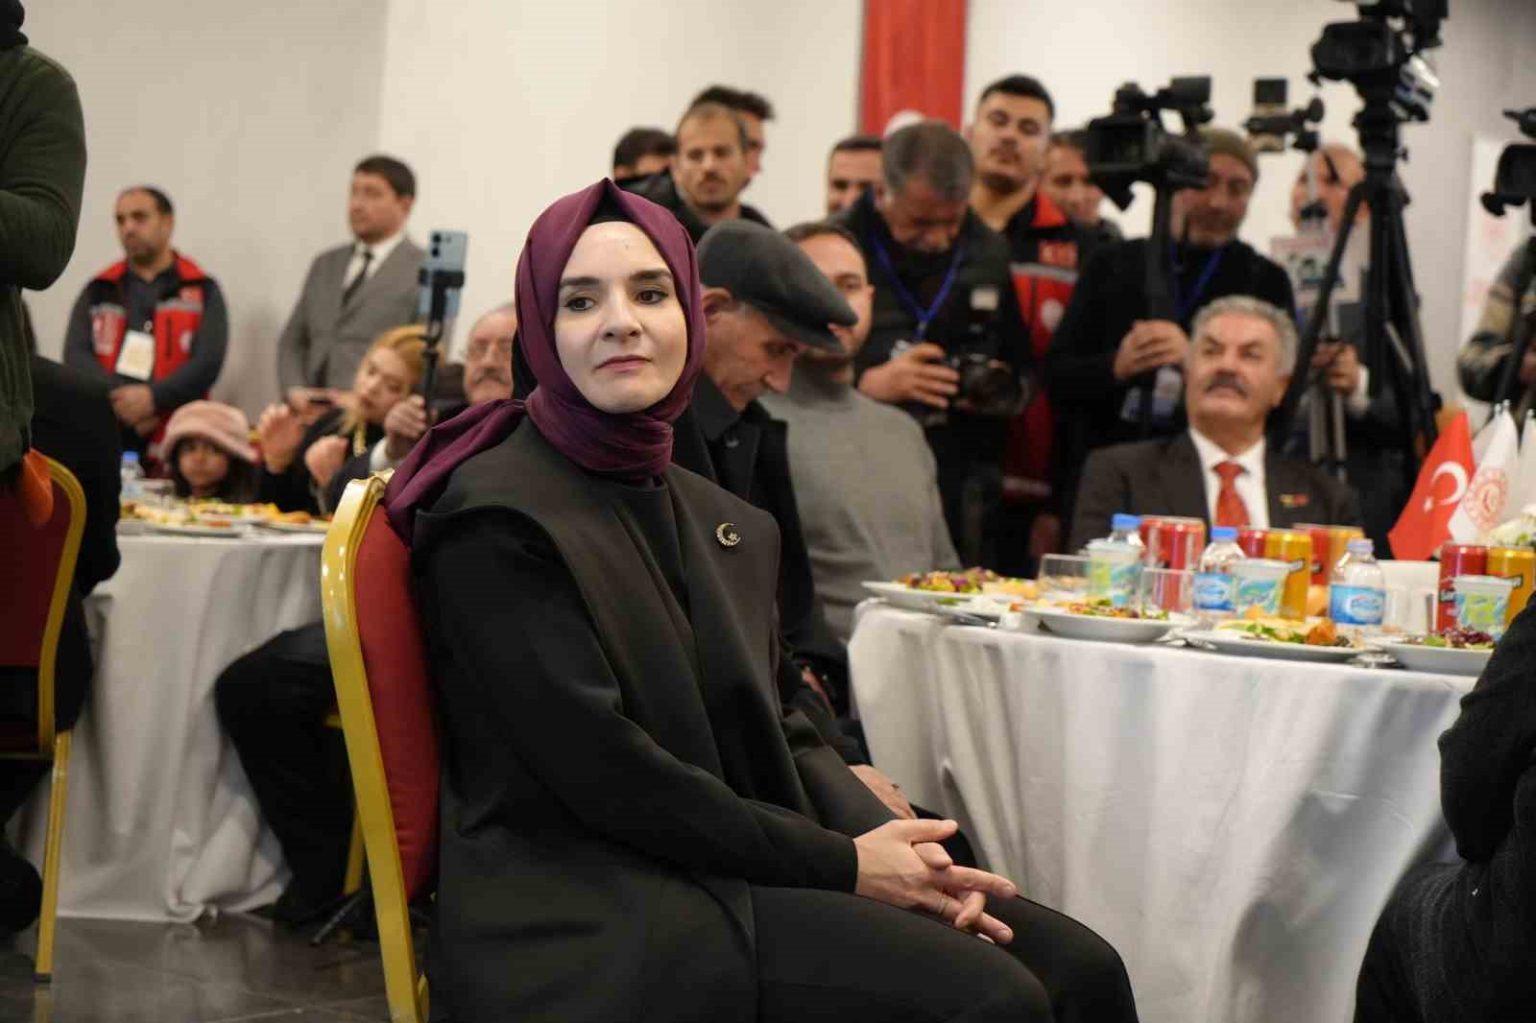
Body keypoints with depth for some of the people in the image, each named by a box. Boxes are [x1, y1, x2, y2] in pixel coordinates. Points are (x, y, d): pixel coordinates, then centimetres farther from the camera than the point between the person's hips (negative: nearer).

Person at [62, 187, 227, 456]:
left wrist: (153, 398, -14)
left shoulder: (203, 291, 11)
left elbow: (208, 362, -1)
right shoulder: (97, 292, 17)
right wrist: (120, 402, -11)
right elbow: (76, 356, 5)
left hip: (175, 437, -2)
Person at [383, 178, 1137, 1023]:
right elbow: (601, 770, -15)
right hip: (584, 910, -7)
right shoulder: (495, 517, -10)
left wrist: (898, 851, -7)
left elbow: (779, 733, 13)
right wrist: (841, 864, -13)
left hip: (725, 868, 7)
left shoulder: (725, 524, 14)